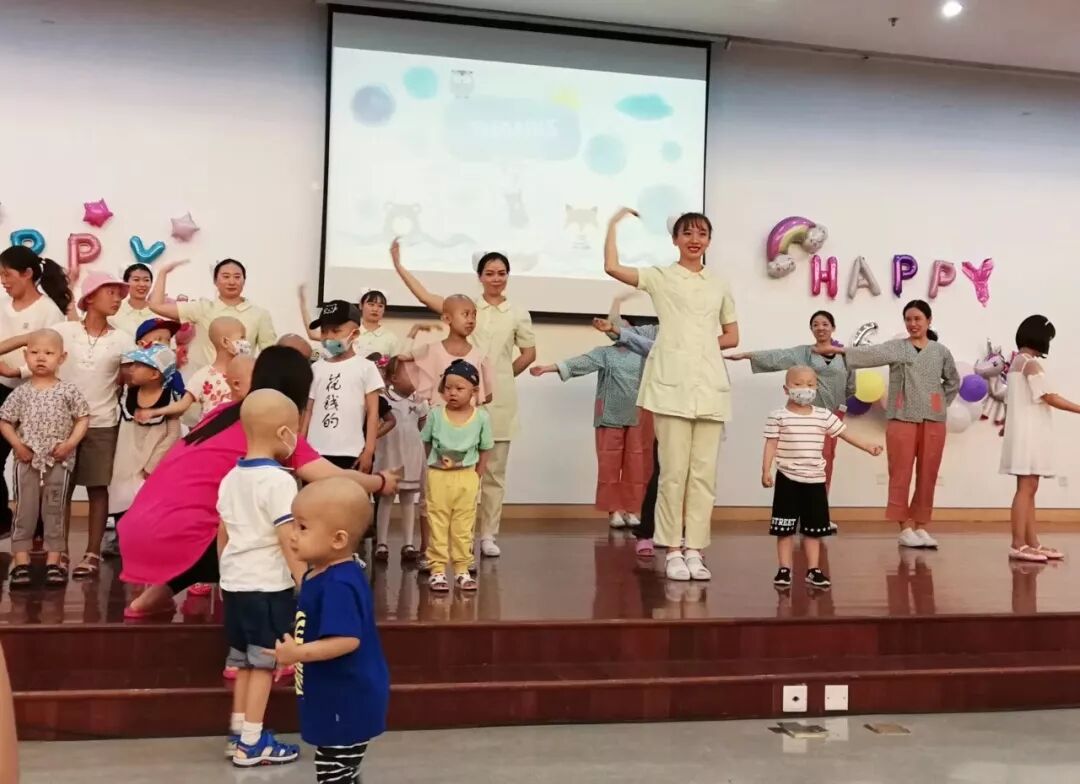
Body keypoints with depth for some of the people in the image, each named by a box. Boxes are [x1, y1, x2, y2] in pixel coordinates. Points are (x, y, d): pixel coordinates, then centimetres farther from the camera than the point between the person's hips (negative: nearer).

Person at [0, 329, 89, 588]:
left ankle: (54, 559, 13)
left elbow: (83, 419, 2)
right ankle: (21, 560, 9)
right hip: (27, 460, 1)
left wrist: (71, 443, -11)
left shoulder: (68, 391, 0)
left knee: (55, 510, 6)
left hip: (59, 461, -1)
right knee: (24, 509, 4)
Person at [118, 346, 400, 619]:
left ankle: (156, 594, 22)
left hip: (139, 527, 7)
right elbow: (335, 480, -7)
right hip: (175, 537, -7)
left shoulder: (226, 412, 16)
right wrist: (381, 482, 12)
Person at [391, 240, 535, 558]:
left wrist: (502, 376, 8)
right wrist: (398, 265, -6)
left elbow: (529, 354, 13)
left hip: (499, 399, 1)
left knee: (494, 470, 6)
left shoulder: (518, 314, 7)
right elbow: (425, 296, -2)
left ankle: (488, 534, 13)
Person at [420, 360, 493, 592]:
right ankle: (437, 570, 9)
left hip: (467, 477, 0)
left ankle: (462, 570, 17)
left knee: (464, 526, 9)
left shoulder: (481, 417, -8)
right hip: (438, 477, 0)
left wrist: (476, 474, -1)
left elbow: (484, 449, 2)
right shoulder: (435, 415, -7)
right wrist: (436, 463, 5)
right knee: (437, 524, 3)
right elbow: (427, 443, 7)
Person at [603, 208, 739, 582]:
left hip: (710, 385, 4)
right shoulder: (661, 277, 6)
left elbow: (732, 336, 20)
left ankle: (695, 550, 8)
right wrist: (614, 223, -5)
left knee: (704, 472, 2)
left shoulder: (719, 285, 17)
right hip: (672, 383, -4)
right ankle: (673, 550, 4)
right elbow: (612, 267, -9)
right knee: (674, 470, -4)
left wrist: (703, 344, 3)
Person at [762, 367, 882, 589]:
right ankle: (784, 570, 8)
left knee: (814, 529, 8)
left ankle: (813, 570, 16)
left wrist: (867, 446, 7)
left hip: (815, 480, 3)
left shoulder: (824, 416, 4)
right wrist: (766, 471, -15)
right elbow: (771, 445, -7)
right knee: (785, 529, 0)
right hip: (788, 479, -3)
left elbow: (845, 434, 12)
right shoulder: (778, 417, -5)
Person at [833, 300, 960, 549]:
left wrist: (942, 403, 7)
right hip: (902, 419, -2)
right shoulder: (896, 347, 2)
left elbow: (953, 381, 21)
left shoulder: (941, 351, 10)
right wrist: (839, 350, -28)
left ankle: (921, 527, 12)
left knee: (928, 475, 4)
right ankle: (906, 528, 3)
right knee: (901, 475, -3)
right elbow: (872, 354, -14)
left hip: (933, 421, 2)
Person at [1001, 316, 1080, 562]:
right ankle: (1018, 545, -11)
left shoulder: (1017, 361, 16)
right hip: (1029, 433, -10)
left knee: (1028, 489, 8)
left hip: (1028, 433, 10)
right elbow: (1050, 398, -14)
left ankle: (1032, 543, 10)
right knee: (1026, 488, -10)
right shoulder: (1030, 362, -12)